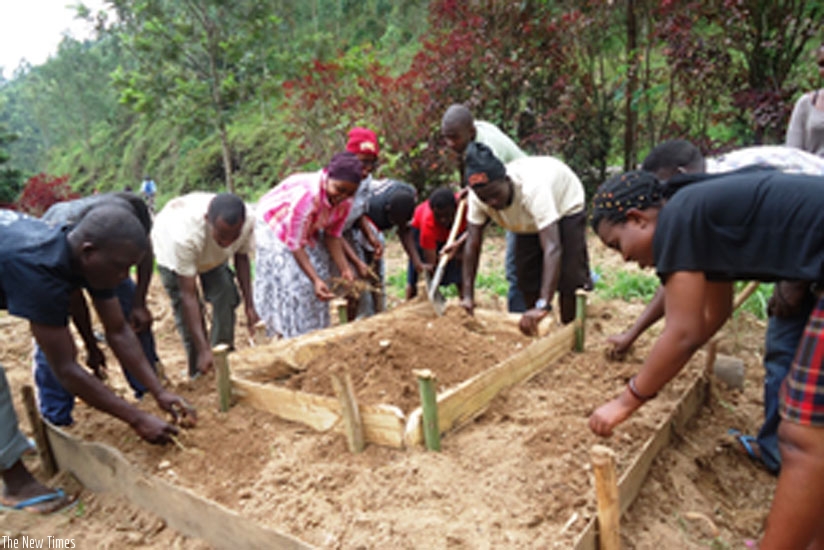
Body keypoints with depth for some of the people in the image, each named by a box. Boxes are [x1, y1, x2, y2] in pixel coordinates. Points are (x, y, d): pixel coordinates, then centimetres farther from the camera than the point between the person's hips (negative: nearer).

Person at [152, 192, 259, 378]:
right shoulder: (185, 234, -47)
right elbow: (188, 296, -41)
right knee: (186, 310, -12)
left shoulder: (248, 220, -35)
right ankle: (199, 374, 2)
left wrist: (249, 306, -15)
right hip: (170, 248, -3)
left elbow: (241, 258, -13)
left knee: (226, 298, -8)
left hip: (212, 252, 4)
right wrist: (203, 349, -44)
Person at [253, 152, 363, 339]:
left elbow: (332, 236, -9)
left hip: (308, 232, 6)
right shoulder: (306, 194, -40)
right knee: (289, 284, -15)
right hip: (276, 228, -6)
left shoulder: (344, 202, -19)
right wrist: (315, 280, -37)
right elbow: (293, 243, -34)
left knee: (319, 289, -1)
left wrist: (345, 270, -20)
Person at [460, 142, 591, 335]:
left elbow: (552, 247, -53)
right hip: (529, 219, 5)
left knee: (570, 276, -17)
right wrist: (468, 296, -31)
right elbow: (472, 243, -25)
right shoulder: (477, 196, -30)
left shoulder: (532, 188, -46)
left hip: (566, 205, -5)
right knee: (527, 278, 2)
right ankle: (537, 332, 21)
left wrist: (543, 305, -61)